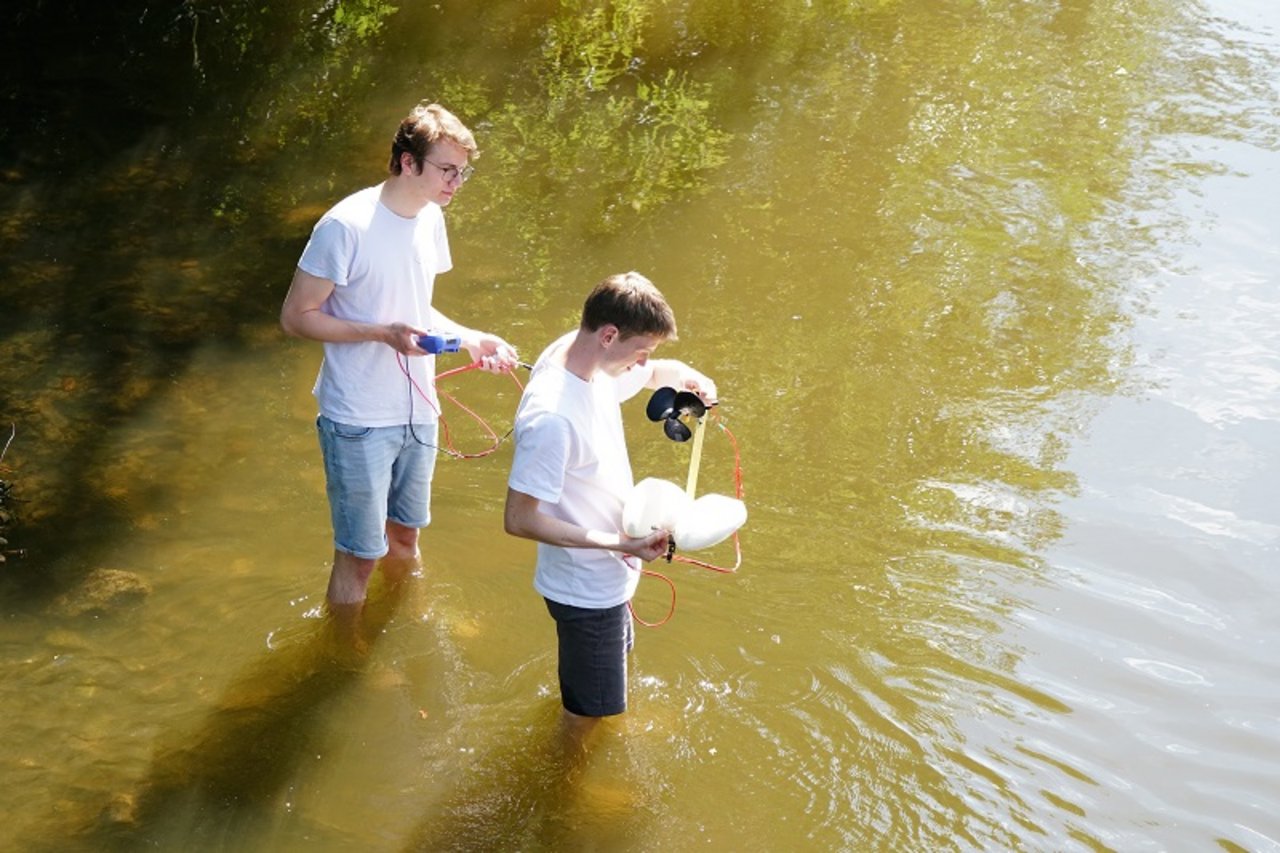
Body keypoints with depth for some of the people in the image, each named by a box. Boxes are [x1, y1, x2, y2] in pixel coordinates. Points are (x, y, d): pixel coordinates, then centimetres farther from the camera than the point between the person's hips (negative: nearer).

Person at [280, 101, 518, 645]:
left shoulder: (430, 219, 3)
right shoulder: (346, 227, -21)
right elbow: (296, 317, -17)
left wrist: (468, 338, -1)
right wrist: (384, 333, -26)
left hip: (417, 412, 7)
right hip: (359, 422, -7)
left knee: (404, 534, 24)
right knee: (360, 554, 5)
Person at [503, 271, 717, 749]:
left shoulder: (590, 359, -10)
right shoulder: (553, 416, -37)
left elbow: (656, 372, 12)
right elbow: (519, 519, -32)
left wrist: (686, 378, -12)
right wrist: (619, 544, -32)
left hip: (607, 572, 9)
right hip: (585, 587, -9)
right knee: (587, 709, 14)